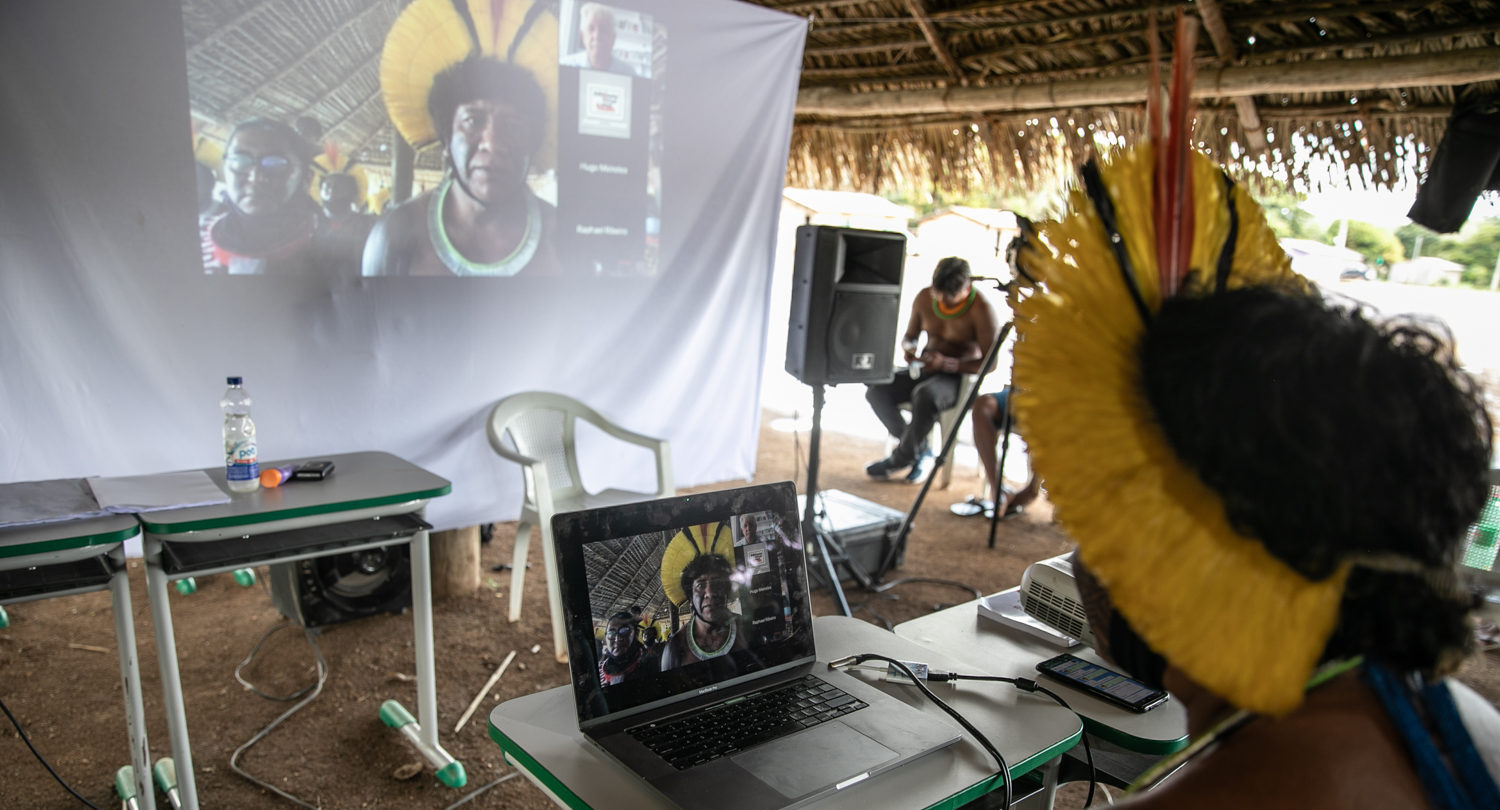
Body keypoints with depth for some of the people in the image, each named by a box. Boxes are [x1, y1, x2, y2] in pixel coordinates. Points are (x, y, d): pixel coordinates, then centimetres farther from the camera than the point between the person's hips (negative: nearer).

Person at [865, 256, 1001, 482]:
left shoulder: (981, 309, -16)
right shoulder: (924, 298, 1)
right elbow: (909, 336, 15)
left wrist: (947, 364, -28)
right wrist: (909, 349, -11)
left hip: (962, 377, -6)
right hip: (925, 370, 6)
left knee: (924, 395, -38)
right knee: (876, 389, -19)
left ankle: (902, 458, -14)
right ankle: (921, 451, -9)